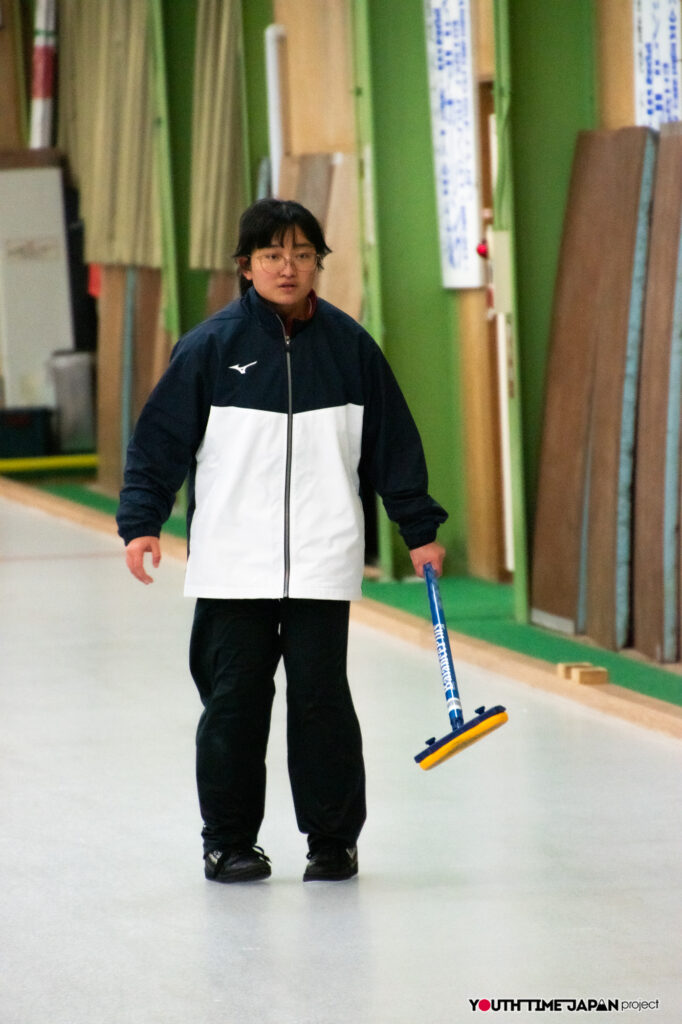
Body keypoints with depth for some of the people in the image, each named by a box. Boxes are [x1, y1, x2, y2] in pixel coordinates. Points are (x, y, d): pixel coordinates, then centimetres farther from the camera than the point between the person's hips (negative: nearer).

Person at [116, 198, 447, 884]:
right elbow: (161, 438, 2)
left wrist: (419, 530, 12)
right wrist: (142, 523, -7)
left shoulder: (349, 346, 5)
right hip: (232, 565, -1)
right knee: (234, 699, 2)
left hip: (323, 563, 1)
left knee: (322, 697, -1)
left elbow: (393, 442, 12)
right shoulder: (212, 345, 0)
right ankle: (228, 840, 13)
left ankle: (333, 839, 11)